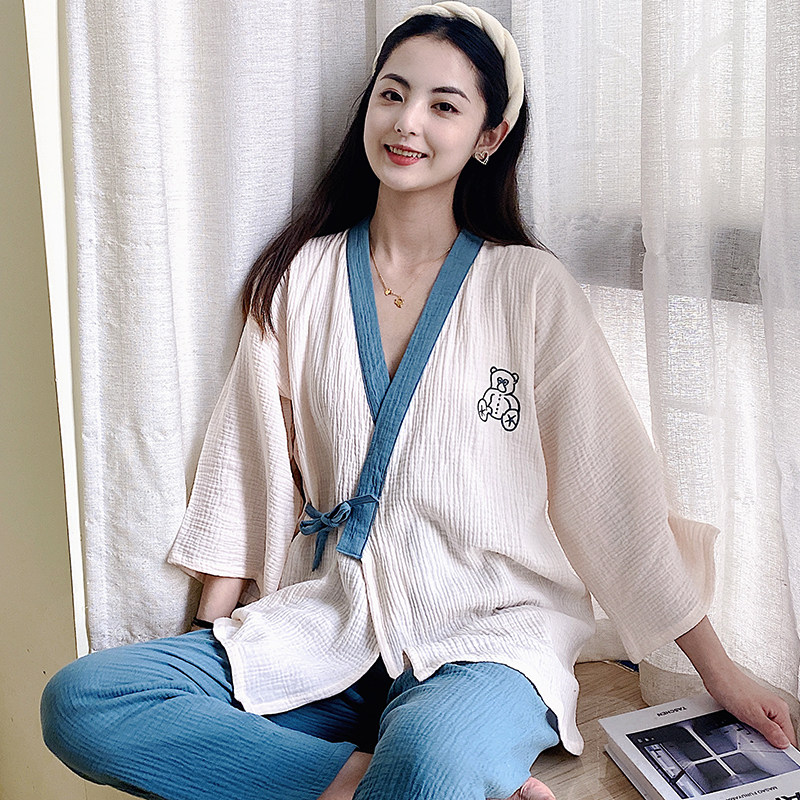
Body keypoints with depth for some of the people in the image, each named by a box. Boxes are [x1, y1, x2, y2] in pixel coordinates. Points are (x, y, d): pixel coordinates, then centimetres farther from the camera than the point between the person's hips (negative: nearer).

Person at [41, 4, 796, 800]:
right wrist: (208, 630, 4)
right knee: (78, 702, -17)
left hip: (490, 633, -4)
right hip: (325, 628, 5)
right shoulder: (301, 276, 7)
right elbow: (249, 468, 9)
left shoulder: (529, 286, -1)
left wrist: (719, 672, 3)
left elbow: (618, 484, 0)